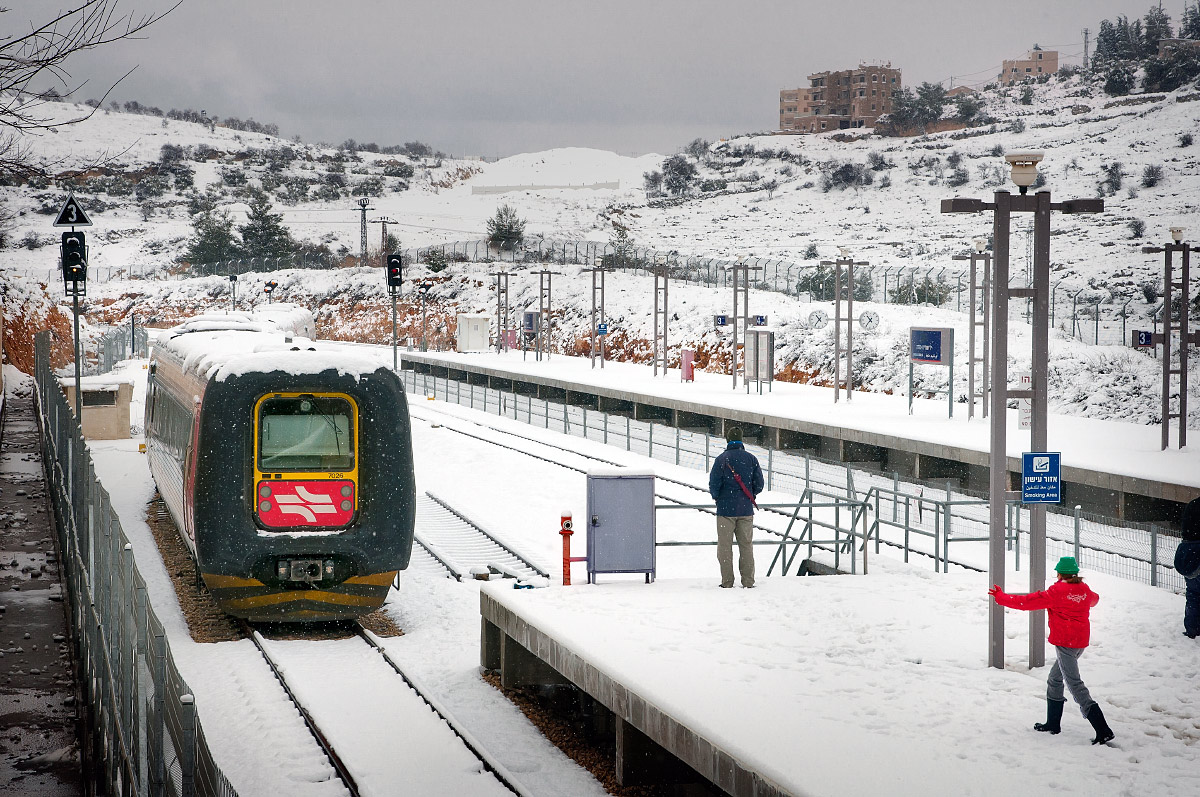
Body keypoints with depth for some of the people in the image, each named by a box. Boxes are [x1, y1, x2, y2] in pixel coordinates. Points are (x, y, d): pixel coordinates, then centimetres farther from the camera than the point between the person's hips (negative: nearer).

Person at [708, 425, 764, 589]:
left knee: (725, 546, 4)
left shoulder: (722, 459, -9)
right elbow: (759, 484, 2)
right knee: (746, 546, 10)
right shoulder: (751, 458, 0)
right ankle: (748, 581, 10)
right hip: (746, 509, 3)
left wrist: (717, 497, 11)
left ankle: (727, 581, 3)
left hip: (726, 508, -3)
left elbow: (714, 484, -10)